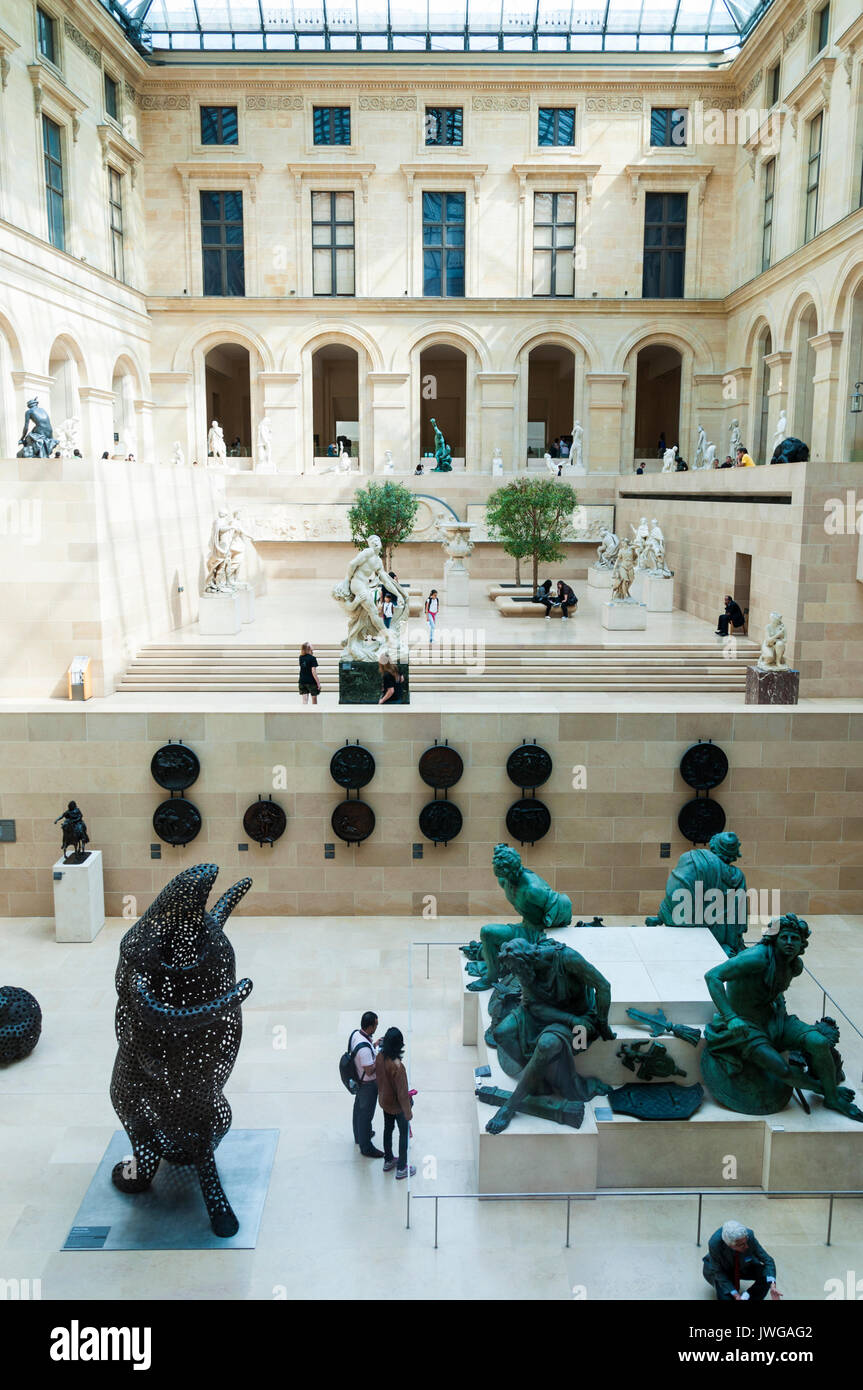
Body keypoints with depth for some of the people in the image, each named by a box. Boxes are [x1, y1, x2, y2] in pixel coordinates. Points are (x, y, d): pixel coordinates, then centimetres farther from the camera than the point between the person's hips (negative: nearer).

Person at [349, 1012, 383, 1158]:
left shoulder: (355, 1033, -11)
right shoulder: (364, 1047, -38)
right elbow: (369, 1071, -30)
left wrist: (373, 1045, 1)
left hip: (357, 1080, 9)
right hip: (368, 1084, -9)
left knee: (358, 1107, 28)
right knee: (366, 1114, 10)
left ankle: (359, 1135, 51)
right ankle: (366, 1148, 28)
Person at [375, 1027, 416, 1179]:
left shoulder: (380, 1057, -15)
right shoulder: (397, 1066, -36)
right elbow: (402, 1092, -26)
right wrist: (408, 1112, -14)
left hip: (384, 1101, 7)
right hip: (397, 1105, -6)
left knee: (388, 1129, 25)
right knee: (404, 1133, 14)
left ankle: (388, 1161, 43)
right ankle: (401, 1168, 27)